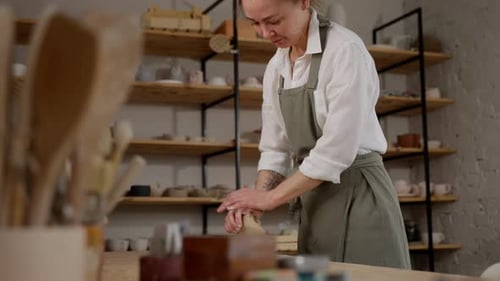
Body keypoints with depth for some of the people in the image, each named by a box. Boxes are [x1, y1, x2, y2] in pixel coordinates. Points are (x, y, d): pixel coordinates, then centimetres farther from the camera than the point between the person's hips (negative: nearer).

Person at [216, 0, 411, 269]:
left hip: (357, 194, -7)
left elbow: (337, 151, -21)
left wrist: (270, 197, -15)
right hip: (314, 200, 7)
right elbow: (276, 148, 10)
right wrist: (254, 201, -5)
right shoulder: (276, 67, 8)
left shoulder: (345, 50, -16)